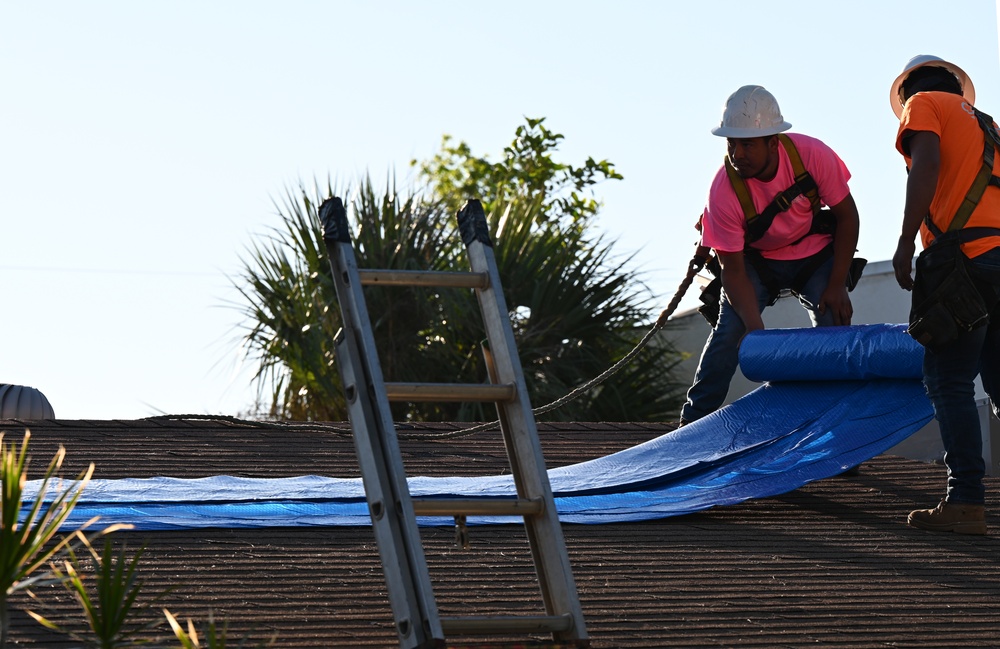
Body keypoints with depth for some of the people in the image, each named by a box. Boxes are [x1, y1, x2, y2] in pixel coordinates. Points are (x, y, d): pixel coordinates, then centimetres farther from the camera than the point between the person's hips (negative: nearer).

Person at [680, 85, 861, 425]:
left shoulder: (812, 154, -28)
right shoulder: (723, 191, -29)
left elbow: (847, 216, -13)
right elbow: (733, 270, -24)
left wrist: (837, 286, -17)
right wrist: (756, 328, -39)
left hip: (816, 255, 1)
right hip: (755, 260, -1)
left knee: (834, 325, -17)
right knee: (731, 329, -19)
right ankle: (693, 421, -10)